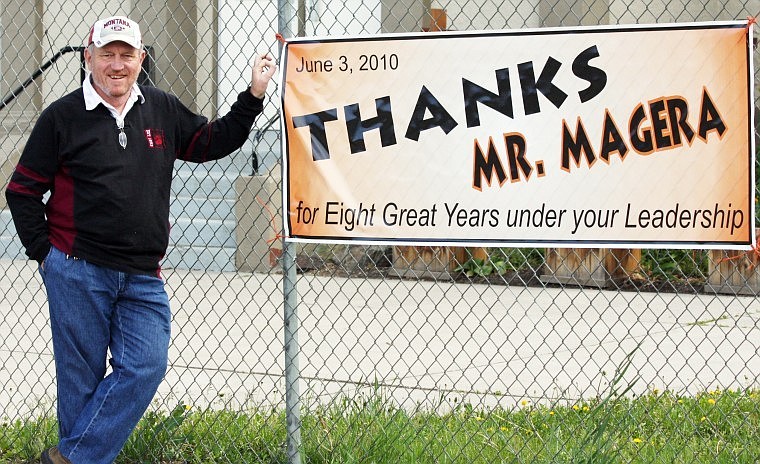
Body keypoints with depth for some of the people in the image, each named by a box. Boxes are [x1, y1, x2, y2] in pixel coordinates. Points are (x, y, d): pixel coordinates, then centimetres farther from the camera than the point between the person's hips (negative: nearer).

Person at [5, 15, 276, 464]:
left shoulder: (163, 110, 10)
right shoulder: (63, 116, -1)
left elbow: (212, 141, 21)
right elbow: (24, 190, 3)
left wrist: (254, 97, 11)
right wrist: (44, 252, -1)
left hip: (143, 276, 4)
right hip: (77, 272, -4)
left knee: (145, 368, -6)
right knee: (81, 374, 2)